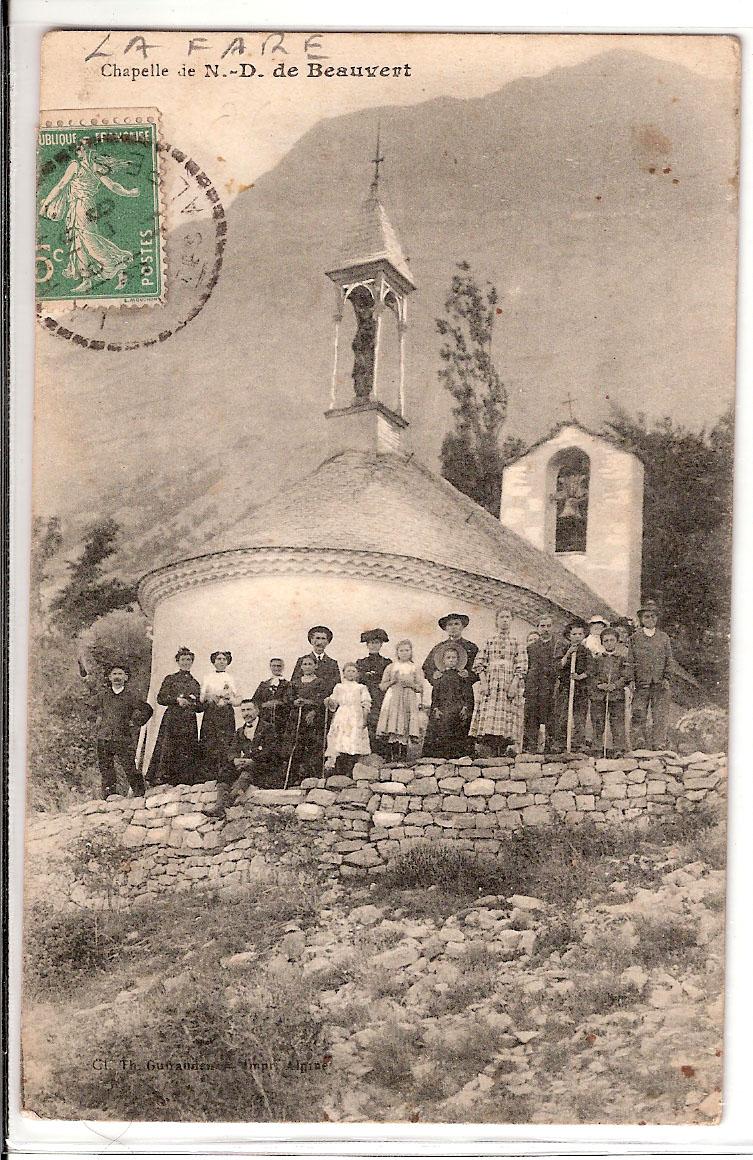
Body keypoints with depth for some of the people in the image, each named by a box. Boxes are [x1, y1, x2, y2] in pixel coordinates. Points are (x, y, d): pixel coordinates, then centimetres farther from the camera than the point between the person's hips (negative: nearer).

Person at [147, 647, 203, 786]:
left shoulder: (195, 683, 17)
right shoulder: (170, 678, 8)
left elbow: (200, 707, 17)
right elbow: (160, 698, 0)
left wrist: (193, 703, -5)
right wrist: (177, 700, -12)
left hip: (190, 722, 3)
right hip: (172, 719, -3)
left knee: (188, 752, -3)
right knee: (168, 749, -11)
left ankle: (185, 782, -2)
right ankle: (161, 778, -11)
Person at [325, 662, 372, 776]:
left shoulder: (361, 688, 14)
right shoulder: (338, 687, 18)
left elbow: (366, 705, 5)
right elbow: (333, 705, 17)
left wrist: (365, 719, -7)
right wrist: (330, 702, -5)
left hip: (356, 720, -1)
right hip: (341, 719, 1)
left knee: (354, 747, -12)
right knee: (340, 747, -11)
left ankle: (350, 773, -12)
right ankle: (338, 773, -11)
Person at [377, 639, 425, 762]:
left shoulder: (415, 668, 12)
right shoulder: (391, 667, 12)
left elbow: (421, 689, 9)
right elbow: (382, 686, 11)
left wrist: (411, 684, -8)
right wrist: (392, 682, -5)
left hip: (409, 701, 0)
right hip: (393, 700, 0)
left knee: (405, 729, -7)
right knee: (393, 728, -13)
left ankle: (403, 753, -4)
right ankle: (394, 753, -12)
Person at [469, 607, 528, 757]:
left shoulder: (516, 643, 11)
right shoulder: (489, 642, 13)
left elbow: (521, 666, 3)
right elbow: (479, 663, 8)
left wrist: (514, 683, -10)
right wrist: (483, 681, -5)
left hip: (509, 683, 0)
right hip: (490, 683, 0)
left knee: (506, 715, -9)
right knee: (488, 713, -11)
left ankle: (504, 749, -8)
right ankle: (491, 751, -10)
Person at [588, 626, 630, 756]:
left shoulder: (622, 658, 9)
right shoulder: (596, 658, 11)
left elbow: (626, 676, 2)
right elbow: (591, 676, 6)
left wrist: (615, 685, -12)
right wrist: (599, 684, -11)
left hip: (617, 695, -1)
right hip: (598, 696, 1)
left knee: (618, 723, -3)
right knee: (598, 724, 2)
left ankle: (618, 749, 1)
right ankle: (598, 750, 7)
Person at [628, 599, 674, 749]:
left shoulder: (664, 638, 12)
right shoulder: (635, 637, 8)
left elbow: (668, 660, 12)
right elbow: (630, 661, 5)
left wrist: (666, 678, 0)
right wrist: (632, 680, -4)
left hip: (660, 685, 1)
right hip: (641, 684, -1)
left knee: (660, 717, -1)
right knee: (639, 716, -2)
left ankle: (659, 746, 2)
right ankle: (640, 746, 4)